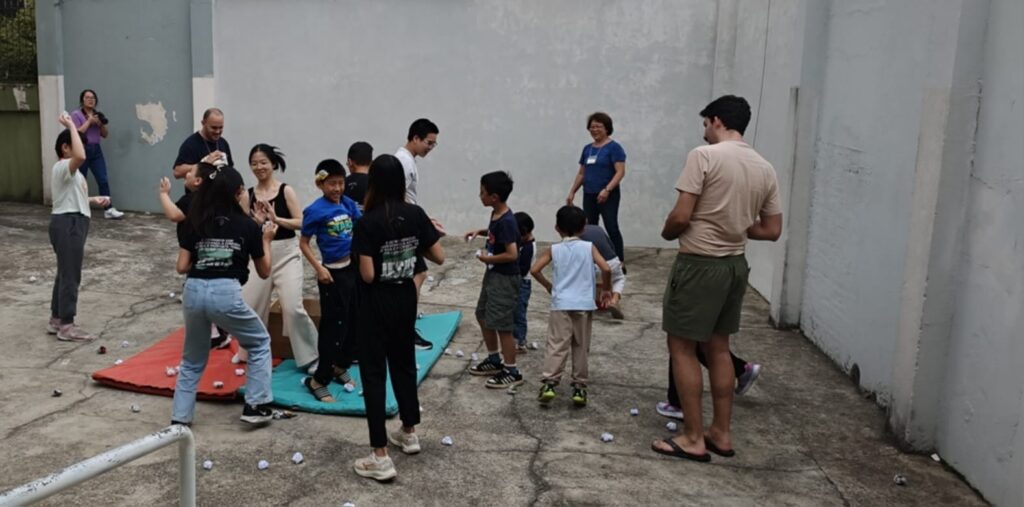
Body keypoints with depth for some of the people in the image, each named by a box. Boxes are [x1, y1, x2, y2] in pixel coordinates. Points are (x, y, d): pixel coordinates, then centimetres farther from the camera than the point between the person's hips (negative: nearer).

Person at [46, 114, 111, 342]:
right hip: (67, 224, -11)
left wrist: (93, 200, 13)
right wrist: (71, 125, -30)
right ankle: (66, 326, 0)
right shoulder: (62, 167, -16)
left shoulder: (69, 170, 18)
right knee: (70, 275, -6)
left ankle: (56, 320, 27)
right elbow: (81, 156, -38)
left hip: (72, 222, 11)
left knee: (65, 273, 17)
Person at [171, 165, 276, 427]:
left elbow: (182, 266, 11)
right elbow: (264, 271, 13)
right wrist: (266, 239, 25)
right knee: (260, 343, 20)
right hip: (226, 293, -4)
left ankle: (179, 419, 21)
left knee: (192, 360, 23)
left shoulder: (195, 223, 13)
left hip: (194, 291, 4)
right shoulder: (247, 225, 6)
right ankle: (255, 406, 14)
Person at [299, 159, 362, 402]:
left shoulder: (348, 203, 2)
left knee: (354, 320, 15)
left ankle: (341, 366, 34)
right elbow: (303, 243, -9)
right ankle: (318, 380, 8)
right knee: (334, 325, -3)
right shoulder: (315, 210, -13)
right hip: (333, 272, -6)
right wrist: (319, 268, -16)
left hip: (353, 267, 6)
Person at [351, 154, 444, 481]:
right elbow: (439, 258, 0)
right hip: (405, 299, 5)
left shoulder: (367, 222, -18)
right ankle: (409, 433, 37)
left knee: (374, 372, 0)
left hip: (377, 304, -5)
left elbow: (367, 275, -20)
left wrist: (362, 256, -1)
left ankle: (380, 458, 1)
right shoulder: (416, 215, -4)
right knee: (404, 363, 22)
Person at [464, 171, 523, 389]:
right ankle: (494, 360, 34)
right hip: (493, 274, 10)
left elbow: (512, 254, -29)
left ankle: (512, 372, 11)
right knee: (483, 316, 19)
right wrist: (480, 231, 8)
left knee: (502, 325, -2)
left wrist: (487, 258, -17)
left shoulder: (506, 221, -26)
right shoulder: (496, 214, 3)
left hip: (505, 279, -10)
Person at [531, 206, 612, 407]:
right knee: (581, 347, 10)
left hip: (561, 304, 0)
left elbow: (534, 270, -2)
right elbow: (606, 269, -10)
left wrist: (548, 286, 13)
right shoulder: (589, 247, 2)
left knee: (557, 345, 1)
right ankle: (579, 387, 13)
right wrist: (605, 289, 6)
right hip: (584, 305, 0)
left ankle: (549, 382, -10)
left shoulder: (554, 249, 4)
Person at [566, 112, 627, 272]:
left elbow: (620, 172, -13)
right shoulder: (587, 149, 15)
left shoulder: (614, 147, -5)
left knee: (611, 228, -9)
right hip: (589, 195, 6)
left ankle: (620, 263, -6)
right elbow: (581, 173, 20)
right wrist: (572, 192, 14)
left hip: (608, 196, -6)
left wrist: (607, 189, -24)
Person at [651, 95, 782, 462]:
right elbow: (772, 230, 9)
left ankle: (693, 439, 9)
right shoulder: (765, 169, 7)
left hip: (699, 264, -7)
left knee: (682, 347, 4)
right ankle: (721, 433, 25)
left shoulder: (704, 156, -14)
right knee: (718, 347, 17)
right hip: (735, 265, 7)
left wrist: (666, 233, 3)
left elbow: (681, 217, -18)